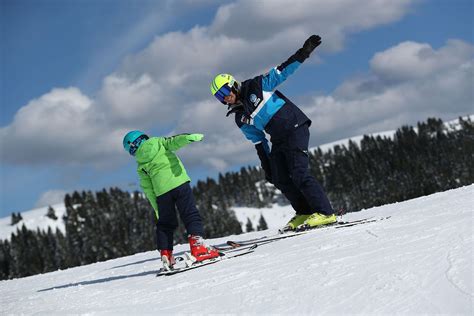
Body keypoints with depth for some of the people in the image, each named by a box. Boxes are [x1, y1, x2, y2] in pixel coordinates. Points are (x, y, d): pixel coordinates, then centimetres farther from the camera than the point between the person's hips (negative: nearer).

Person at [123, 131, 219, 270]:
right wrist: (190, 137, -22)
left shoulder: (140, 166, 18)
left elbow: (148, 189, 16)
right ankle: (197, 246, -19)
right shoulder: (158, 142, 13)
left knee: (165, 223, 15)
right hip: (179, 182, -3)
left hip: (161, 191, 3)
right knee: (191, 215, -3)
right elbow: (174, 142, -8)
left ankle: (165, 255, 9)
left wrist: (157, 208, 19)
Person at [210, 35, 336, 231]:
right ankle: (305, 213, 8)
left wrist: (303, 53, -15)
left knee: (298, 173, -18)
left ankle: (325, 213, -18)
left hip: (295, 126, -7)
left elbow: (282, 71, -6)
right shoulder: (241, 120, 11)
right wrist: (267, 166, 12)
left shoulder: (256, 86, -3)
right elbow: (258, 143, 15)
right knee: (280, 179, -3)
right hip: (279, 140, 7)